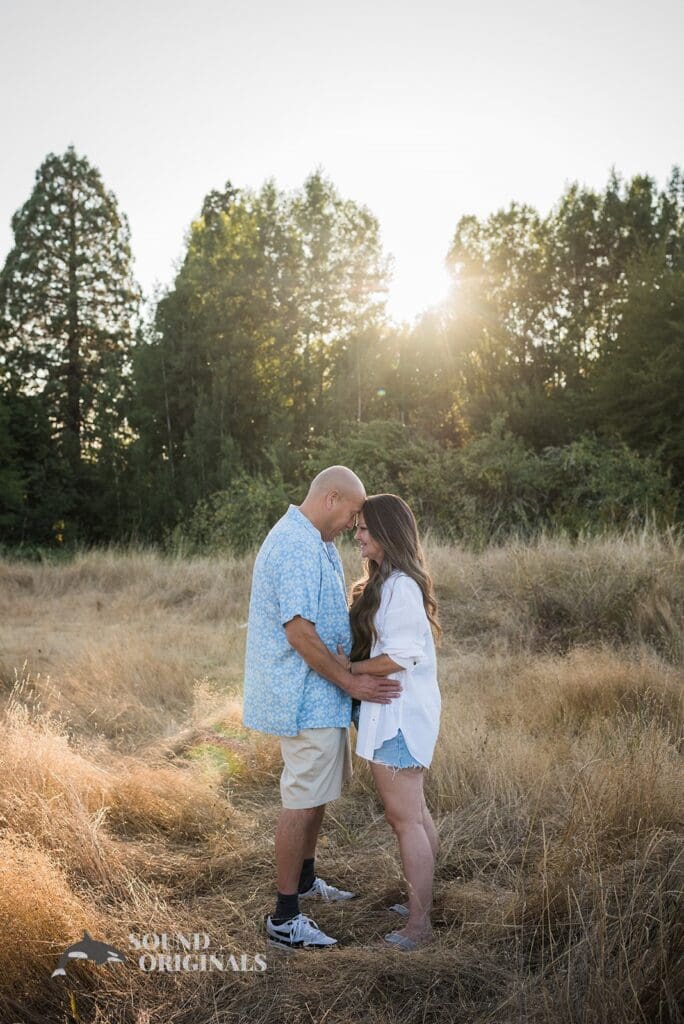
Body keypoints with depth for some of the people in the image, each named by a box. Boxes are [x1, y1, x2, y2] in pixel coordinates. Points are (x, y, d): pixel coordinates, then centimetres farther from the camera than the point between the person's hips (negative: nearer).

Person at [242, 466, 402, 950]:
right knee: (303, 800, -2)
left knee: (319, 792, 23)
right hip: (306, 697, -11)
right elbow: (300, 633, -27)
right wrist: (352, 682, -21)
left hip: (320, 694, 11)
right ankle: (285, 919, 9)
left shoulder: (314, 543, 13)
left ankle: (304, 879, 41)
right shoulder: (297, 547, -22)